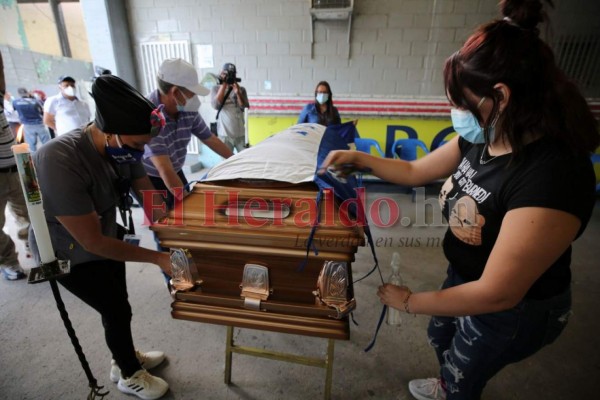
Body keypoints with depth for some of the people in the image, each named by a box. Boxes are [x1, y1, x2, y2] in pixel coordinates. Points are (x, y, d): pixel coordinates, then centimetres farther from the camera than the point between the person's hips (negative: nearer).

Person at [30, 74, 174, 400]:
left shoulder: (121, 148, -17)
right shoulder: (59, 162, -38)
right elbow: (92, 242, -32)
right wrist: (158, 258, -28)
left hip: (107, 237, 6)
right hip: (72, 254, -6)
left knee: (117, 306, 22)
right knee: (118, 312, 8)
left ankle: (123, 359, 50)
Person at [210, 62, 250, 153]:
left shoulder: (241, 89, 8)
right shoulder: (215, 88, 4)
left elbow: (244, 107, -1)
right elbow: (216, 105, -12)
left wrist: (237, 93, -16)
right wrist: (224, 85, -8)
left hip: (240, 133, 2)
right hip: (225, 134, -2)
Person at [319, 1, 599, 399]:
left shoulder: (552, 174, -38)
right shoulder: (481, 138, -13)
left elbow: (497, 293, -33)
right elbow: (414, 171, 1)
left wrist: (410, 301, -21)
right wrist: (359, 158, -7)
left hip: (514, 308, -7)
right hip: (466, 277, 8)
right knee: (440, 336, 33)